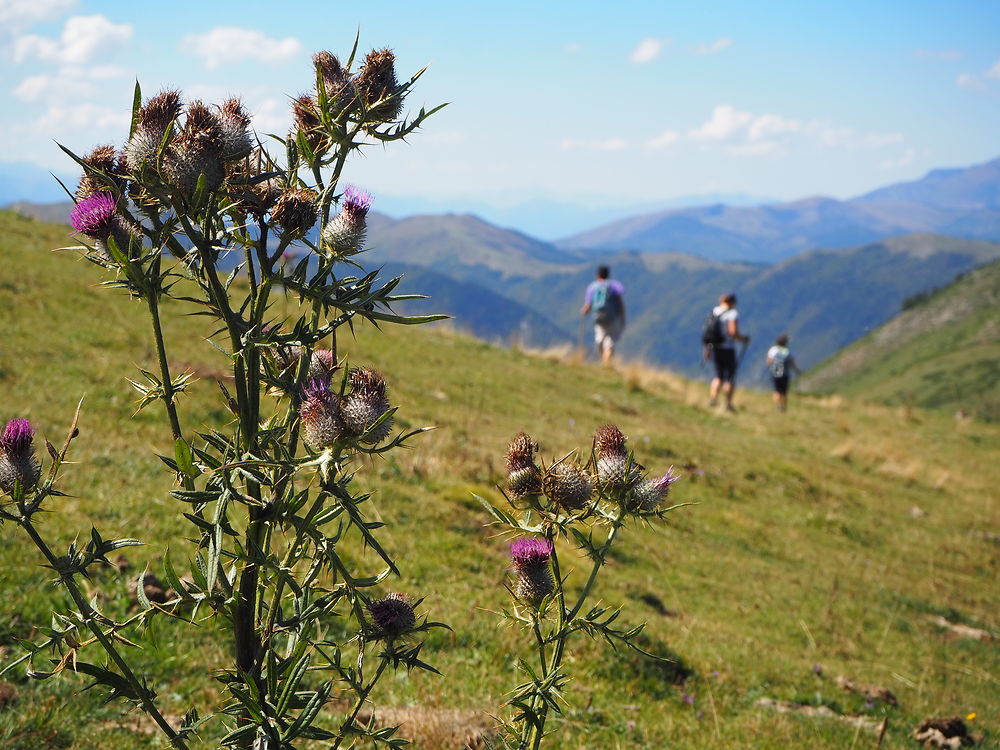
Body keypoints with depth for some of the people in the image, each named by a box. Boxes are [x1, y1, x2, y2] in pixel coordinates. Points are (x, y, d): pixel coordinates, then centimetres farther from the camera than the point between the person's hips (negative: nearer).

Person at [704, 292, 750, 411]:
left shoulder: (714, 311, 6)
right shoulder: (733, 314, -12)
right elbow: (733, 332, -22)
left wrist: (707, 349, 14)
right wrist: (744, 339, -3)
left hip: (714, 348, 6)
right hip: (728, 349, -5)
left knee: (719, 376, 16)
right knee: (730, 377, 8)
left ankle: (712, 398, -3)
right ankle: (728, 404, 9)